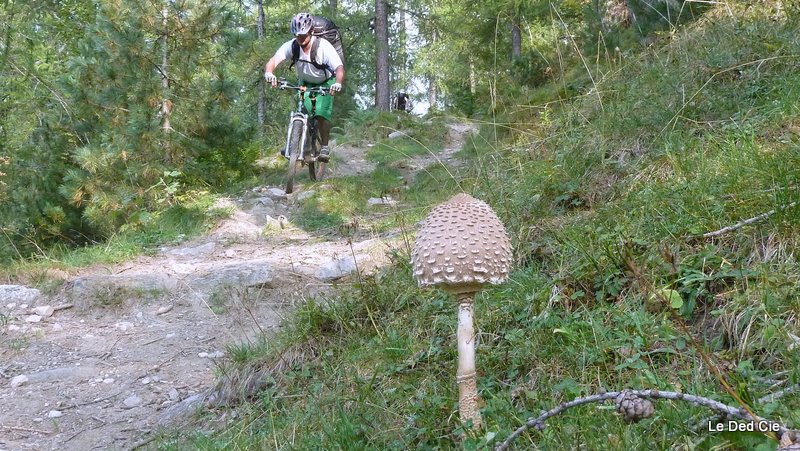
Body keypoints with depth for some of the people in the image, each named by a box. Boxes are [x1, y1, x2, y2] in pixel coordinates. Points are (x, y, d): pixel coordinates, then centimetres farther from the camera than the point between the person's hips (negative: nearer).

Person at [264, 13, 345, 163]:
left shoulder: (323, 46, -31)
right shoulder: (291, 46, -23)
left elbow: (339, 67, -41)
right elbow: (274, 60, -35)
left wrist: (338, 83, -63)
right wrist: (269, 73, -59)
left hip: (325, 83, -3)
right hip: (305, 83, 3)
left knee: (321, 113, -20)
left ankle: (325, 146, -2)